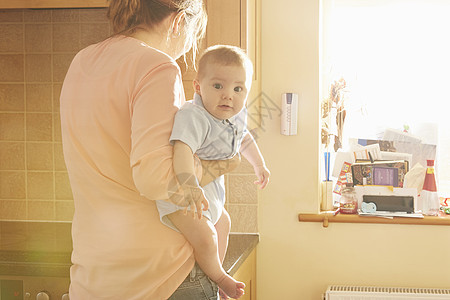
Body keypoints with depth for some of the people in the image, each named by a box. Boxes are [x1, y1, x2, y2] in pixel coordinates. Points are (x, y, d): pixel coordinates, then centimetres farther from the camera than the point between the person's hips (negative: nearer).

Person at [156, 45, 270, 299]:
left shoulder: (237, 117, -2)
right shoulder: (193, 117, -33)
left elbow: (245, 138, 20)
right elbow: (182, 149, -50)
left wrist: (259, 165, 33)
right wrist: (189, 185, -63)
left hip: (210, 186, 10)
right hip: (180, 191, -10)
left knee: (222, 221, 28)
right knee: (204, 236, -22)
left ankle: (215, 268, 50)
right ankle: (217, 277, 8)